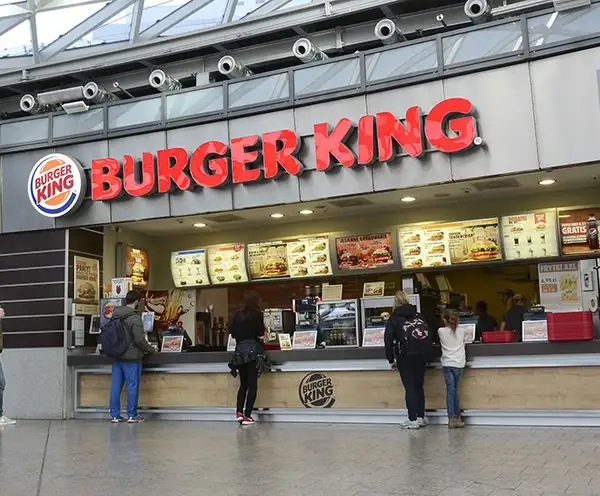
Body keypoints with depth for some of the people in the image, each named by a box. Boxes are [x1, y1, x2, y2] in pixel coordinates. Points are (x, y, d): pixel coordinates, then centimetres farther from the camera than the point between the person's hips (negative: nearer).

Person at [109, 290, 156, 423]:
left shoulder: (115, 316, 8)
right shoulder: (135, 318, -15)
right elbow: (139, 340, -17)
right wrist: (151, 350, -3)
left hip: (116, 357, 7)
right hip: (131, 358, -7)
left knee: (115, 386, 9)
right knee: (133, 386, 2)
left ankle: (115, 415, 14)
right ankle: (132, 415, 8)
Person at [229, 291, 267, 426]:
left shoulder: (236, 315, 6)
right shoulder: (257, 314, -5)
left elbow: (233, 334, 7)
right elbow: (260, 334, -9)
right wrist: (261, 338, 12)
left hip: (239, 350, 4)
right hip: (253, 350, -4)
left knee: (243, 383, 15)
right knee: (252, 384, 0)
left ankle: (239, 412, 5)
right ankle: (247, 415, -2)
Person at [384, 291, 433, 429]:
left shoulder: (393, 318, 3)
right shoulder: (418, 316, 15)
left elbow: (388, 340, -4)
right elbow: (428, 334, 11)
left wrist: (391, 360, 3)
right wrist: (427, 354, 14)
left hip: (406, 356, -4)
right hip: (423, 354, 4)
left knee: (410, 388, 2)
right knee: (419, 386, 15)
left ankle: (412, 420, 1)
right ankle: (421, 418, 19)